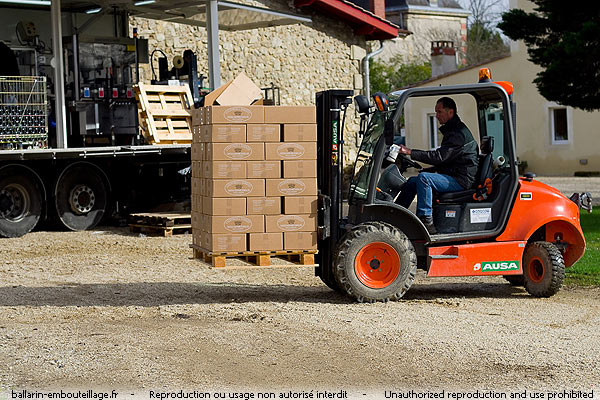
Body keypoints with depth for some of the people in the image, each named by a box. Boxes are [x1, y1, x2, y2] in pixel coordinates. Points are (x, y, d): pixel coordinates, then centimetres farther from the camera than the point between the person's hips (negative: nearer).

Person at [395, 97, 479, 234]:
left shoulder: (459, 133, -16)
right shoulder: (451, 131, 19)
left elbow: (440, 156, -23)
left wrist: (411, 152, -24)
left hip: (461, 180, -11)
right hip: (451, 176, 11)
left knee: (423, 178, -27)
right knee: (412, 181, 8)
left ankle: (426, 221, -27)